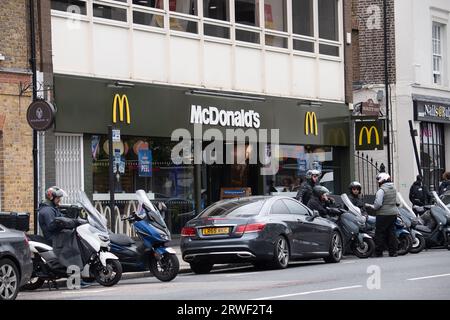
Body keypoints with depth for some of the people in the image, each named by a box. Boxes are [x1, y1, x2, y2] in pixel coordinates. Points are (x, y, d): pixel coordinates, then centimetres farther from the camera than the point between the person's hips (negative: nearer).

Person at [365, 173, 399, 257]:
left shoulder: (381, 190, -14)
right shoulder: (393, 189, 11)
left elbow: (378, 204, -20)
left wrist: (370, 206, -2)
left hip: (383, 214, -7)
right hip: (393, 213, 7)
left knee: (380, 233, 0)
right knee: (391, 232, 10)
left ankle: (379, 252, 2)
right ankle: (393, 251, 10)